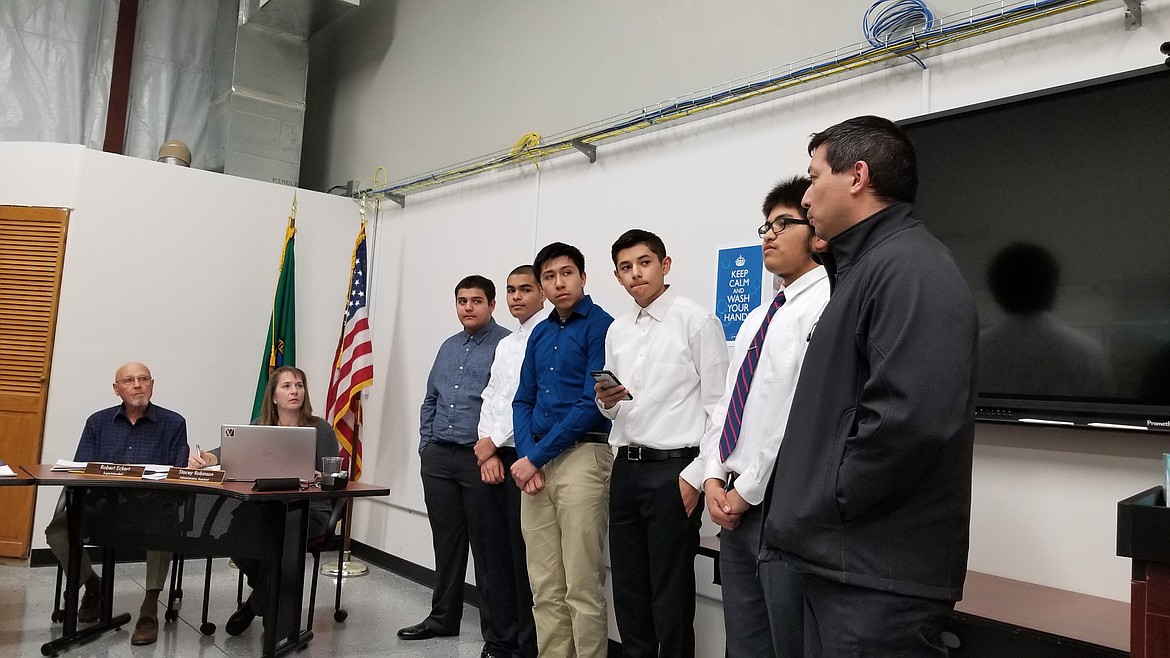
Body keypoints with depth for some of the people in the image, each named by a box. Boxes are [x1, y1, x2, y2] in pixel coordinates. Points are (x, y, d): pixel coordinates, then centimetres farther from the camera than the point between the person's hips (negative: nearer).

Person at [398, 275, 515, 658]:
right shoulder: (448, 347, 17)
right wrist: (426, 446, 15)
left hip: (479, 458, -7)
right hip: (438, 458, 7)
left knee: (488, 549, -1)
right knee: (446, 542, 16)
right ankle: (443, 617, 31)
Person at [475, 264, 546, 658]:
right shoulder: (505, 345, 18)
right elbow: (490, 399, 14)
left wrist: (494, 442, -8)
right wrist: (488, 452, 0)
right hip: (494, 457, 8)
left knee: (524, 555, -3)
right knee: (499, 550, 11)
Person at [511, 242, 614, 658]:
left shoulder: (600, 326, -6)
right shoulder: (540, 334, 15)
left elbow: (591, 404, -13)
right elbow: (523, 400, 15)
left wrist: (536, 457, -11)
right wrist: (526, 455, -3)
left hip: (582, 457, -6)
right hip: (535, 463, 7)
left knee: (582, 587, -1)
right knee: (544, 586, 12)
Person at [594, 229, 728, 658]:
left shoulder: (697, 321, -7)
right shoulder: (616, 331, 12)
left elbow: (718, 407, -9)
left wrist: (696, 476, -14)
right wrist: (606, 401, -4)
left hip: (673, 469, -6)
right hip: (626, 468, 6)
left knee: (671, 594, 4)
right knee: (628, 588, 15)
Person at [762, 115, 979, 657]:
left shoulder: (908, 267, -16)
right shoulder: (867, 266, 17)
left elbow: (912, 418, -28)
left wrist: (830, 502, -18)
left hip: (879, 573, -10)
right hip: (844, 559, 10)